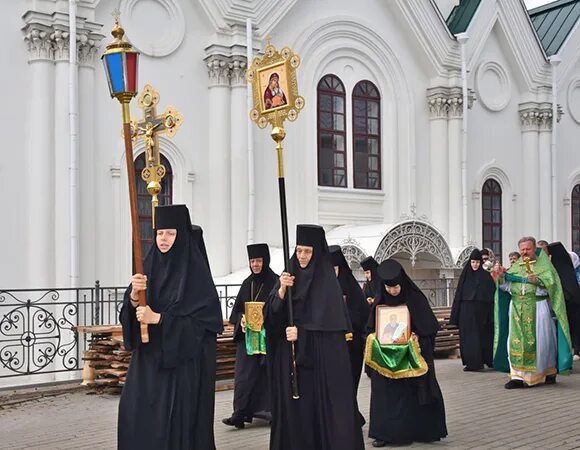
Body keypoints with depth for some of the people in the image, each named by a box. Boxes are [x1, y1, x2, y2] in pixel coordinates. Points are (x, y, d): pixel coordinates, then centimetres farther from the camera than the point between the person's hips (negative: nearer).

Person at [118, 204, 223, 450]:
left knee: (177, 422, -4)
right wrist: (134, 296, -16)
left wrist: (157, 318, -18)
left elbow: (207, 320, -15)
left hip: (184, 362, -5)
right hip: (149, 359, 6)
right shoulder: (149, 266, 7)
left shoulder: (196, 272, -9)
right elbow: (130, 316, 7)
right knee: (137, 417, 5)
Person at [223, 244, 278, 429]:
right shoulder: (247, 283, 12)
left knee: (266, 374, 0)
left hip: (268, 336, -4)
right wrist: (241, 320, -7)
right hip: (246, 335, 4)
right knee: (244, 375, -3)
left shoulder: (275, 282, -4)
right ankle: (240, 414, -5)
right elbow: (236, 310, 13)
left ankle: (268, 409, 13)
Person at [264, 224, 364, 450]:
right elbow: (271, 314, 1)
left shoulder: (327, 281, -5)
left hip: (320, 357, -4)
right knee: (293, 405, 4)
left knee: (320, 404, -3)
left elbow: (330, 321, -10)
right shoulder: (289, 276, 8)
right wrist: (281, 290, -15)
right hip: (290, 357, 4)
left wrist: (301, 332, -17)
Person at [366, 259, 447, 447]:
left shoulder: (415, 299, -8)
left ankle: (410, 430, 13)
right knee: (385, 392, 2)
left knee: (410, 392, 2)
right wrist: (374, 337, -9)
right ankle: (385, 433, 8)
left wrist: (417, 337, -20)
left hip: (411, 355, -3)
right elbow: (371, 328, 9)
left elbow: (430, 326, -5)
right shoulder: (380, 300, 1)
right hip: (385, 354, 3)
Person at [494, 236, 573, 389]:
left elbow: (551, 283, -8)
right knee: (516, 340, -3)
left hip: (537, 307, -4)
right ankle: (518, 376, -2)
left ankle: (550, 371, 20)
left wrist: (538, 281, -24)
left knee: (539, 340, 0)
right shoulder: (516, 266, 16)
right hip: (517, 307, 4)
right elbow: (507, 286, 11)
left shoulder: (543, 264, 2)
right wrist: (501, 276, -7)